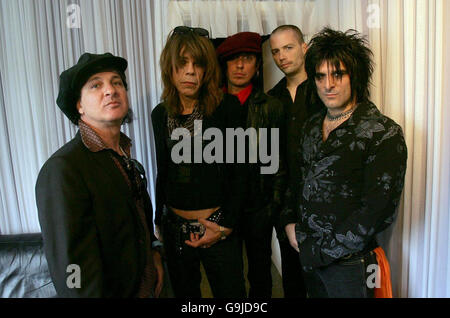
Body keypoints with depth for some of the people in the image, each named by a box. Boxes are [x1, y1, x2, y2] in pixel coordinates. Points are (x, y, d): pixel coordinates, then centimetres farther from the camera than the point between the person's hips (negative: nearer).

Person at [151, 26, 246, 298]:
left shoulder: (226, 107, -9)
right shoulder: (161, 114, 4)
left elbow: (239, 171, -9)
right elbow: (163, 171, 12)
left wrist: (226, 225, -11)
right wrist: (159, 220, 15)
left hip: (218, 228, -4)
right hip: (174, 227, 4)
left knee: (231, 293, 9)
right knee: (184, 292, 20)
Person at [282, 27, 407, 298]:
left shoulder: (384, 133, -15)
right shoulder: (312, 126, 6)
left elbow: (379, 210, -19)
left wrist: (321, 252, -15)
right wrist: (289, 223, 0)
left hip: (348, 263, -5)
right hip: (308, 256, 6)